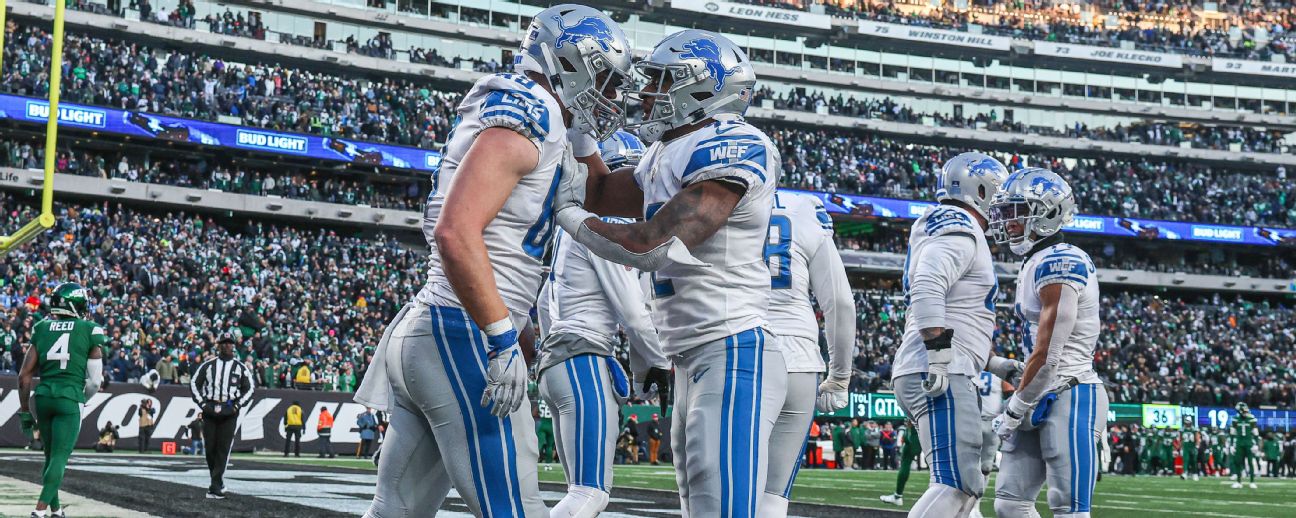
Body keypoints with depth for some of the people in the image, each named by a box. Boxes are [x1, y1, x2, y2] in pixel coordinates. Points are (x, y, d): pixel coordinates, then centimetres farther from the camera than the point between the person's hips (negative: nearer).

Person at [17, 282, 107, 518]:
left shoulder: (42, 329, 9)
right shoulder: (90, 331, -1)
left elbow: (24, 376, 7)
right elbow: (94, 381, 1)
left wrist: (25, 411, 15)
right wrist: (83, 398, 22)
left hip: (43, 396, 4)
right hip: (69, 399, -4)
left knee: (51, 456, 18)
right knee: (59, 458, -2)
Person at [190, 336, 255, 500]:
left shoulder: (240, 367, 7)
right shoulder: (208, 365, 9)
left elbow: (250, 387, 10)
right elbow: (194, 383, 12)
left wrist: (238, 405, -1)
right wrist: (202, 402, 0)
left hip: (229, 412, -1)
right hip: (210, 411, 2)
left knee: (223, 449, -8)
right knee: (210, 448, 1)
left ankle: (215, 486, -9)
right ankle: (217, 483, 17)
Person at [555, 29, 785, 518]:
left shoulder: (731, 147, -13)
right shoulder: (666, 155, 16)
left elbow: (655, 248, -20)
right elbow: (601, 193, 32)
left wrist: (570, 214, -5)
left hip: (733, 355, -10)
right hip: (692, 362, 10)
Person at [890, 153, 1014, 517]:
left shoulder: (955, 233, 26)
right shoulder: (959, 232, -7)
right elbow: (926, 288, -25)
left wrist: (991, 362, 28)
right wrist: (939, 356, -28)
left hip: (943, 376, 11)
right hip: (941, 377, -11)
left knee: (966, 486, 12)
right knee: (956, 484, -15)